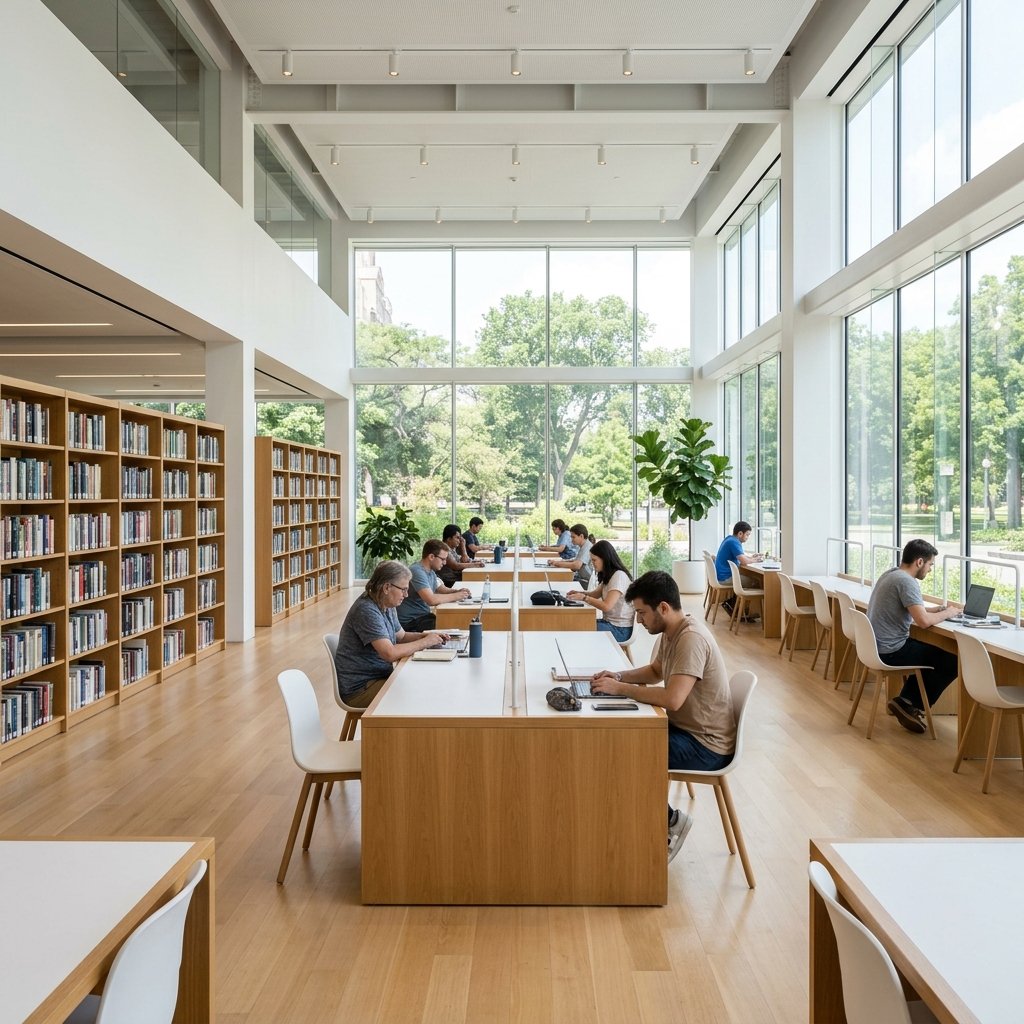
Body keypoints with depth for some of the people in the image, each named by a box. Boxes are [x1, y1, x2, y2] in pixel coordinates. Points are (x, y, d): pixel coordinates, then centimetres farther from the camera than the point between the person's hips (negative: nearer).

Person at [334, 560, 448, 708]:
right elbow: (390, 654, -29)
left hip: (379, 676, 9)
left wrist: (427, 635, 1)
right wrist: (424, 642, -18)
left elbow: (401, 636, 20)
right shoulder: (367, 610, -23)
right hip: (359, 688, -9)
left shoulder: (386, 606, 8)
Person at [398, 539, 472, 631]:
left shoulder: (430, 571, 9)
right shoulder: (417, 571, -21)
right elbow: (431, 599, -30)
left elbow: (440, 588, 23)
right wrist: (455, 596, -17)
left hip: (423, 615, 9)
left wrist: (457, 591, 3)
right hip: (410, 622, -9)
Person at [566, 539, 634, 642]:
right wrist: (579, 593, 1)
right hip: (610, 622, 9)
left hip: (620, 629, -9)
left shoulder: (619, 576, -19)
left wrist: (584, 598, -18)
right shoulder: (609, 575, 11)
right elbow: (596, 594, 20)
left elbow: (607, 606, -25)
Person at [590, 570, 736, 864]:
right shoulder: (671, 632, 3)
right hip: (685, 728, 10)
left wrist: (620, 689, -25)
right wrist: (620, 676, 1)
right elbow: (655, 671, 20)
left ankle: (670, 820, 5)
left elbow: (672, 699, -36)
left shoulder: (692, 639, -27)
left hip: (707, 746, -10)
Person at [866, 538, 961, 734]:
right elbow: (923, 621, -27)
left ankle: (905, 701, 20)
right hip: (891, 652, -10)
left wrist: (939, 609, 9)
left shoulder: (890, 574, 11)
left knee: (930, 651, 26)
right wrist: (948, 612, -9)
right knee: (952, 662, -2)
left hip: (877, 647, 10)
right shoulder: (906, 581, -19)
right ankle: (914, 706, 9)